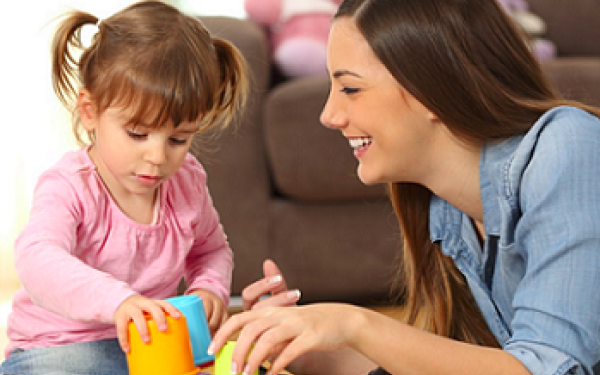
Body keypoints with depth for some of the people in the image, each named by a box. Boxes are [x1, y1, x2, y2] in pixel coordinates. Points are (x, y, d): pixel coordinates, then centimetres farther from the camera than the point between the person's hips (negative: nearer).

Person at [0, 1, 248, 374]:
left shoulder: (187, 180, 0)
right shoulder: (69, 188, -18)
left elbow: (211, 249, 19)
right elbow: (38, 259, -38)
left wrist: (210, 288, -5)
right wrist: (115, 300, -55)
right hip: (59, 344, -5)